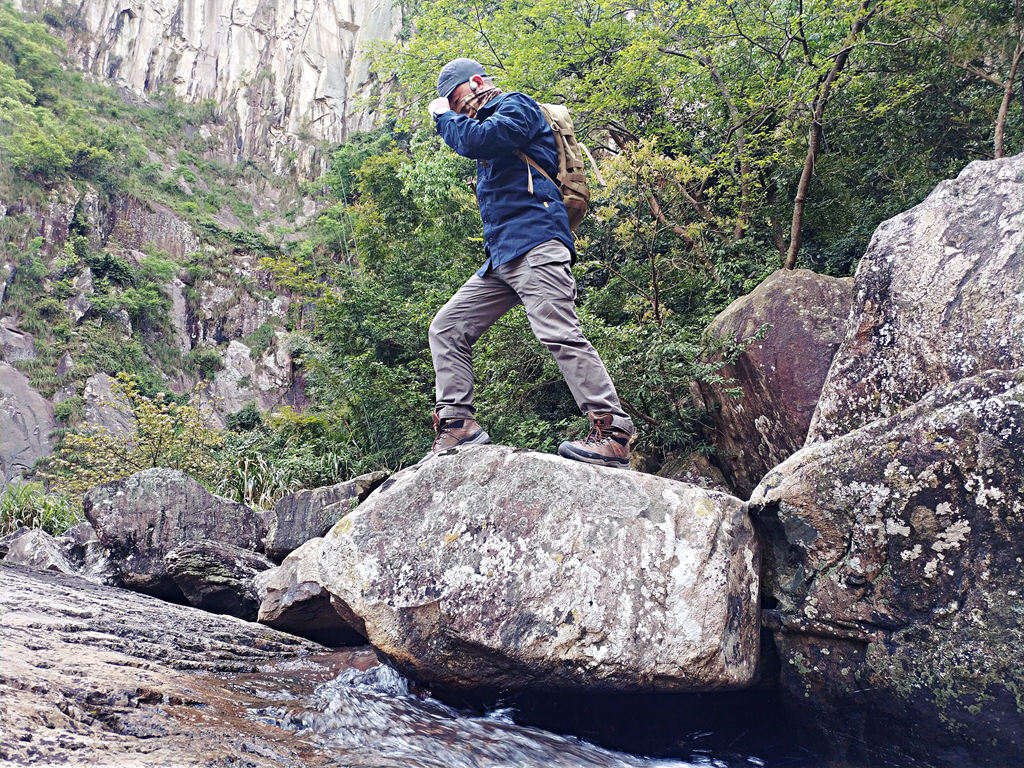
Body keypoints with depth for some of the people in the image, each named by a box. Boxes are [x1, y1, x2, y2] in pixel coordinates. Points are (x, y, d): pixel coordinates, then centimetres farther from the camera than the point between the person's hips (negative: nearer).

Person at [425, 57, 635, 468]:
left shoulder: (517, 105, 4)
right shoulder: (488, 124, 32)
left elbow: (475, 141, -13)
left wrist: (444, 115, 2)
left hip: (535, 245, -10)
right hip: (500, 258, 10)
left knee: (560, 334, -20)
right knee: (446, 328, 3)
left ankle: (613, 432, -21)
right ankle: (456, 423, -2)